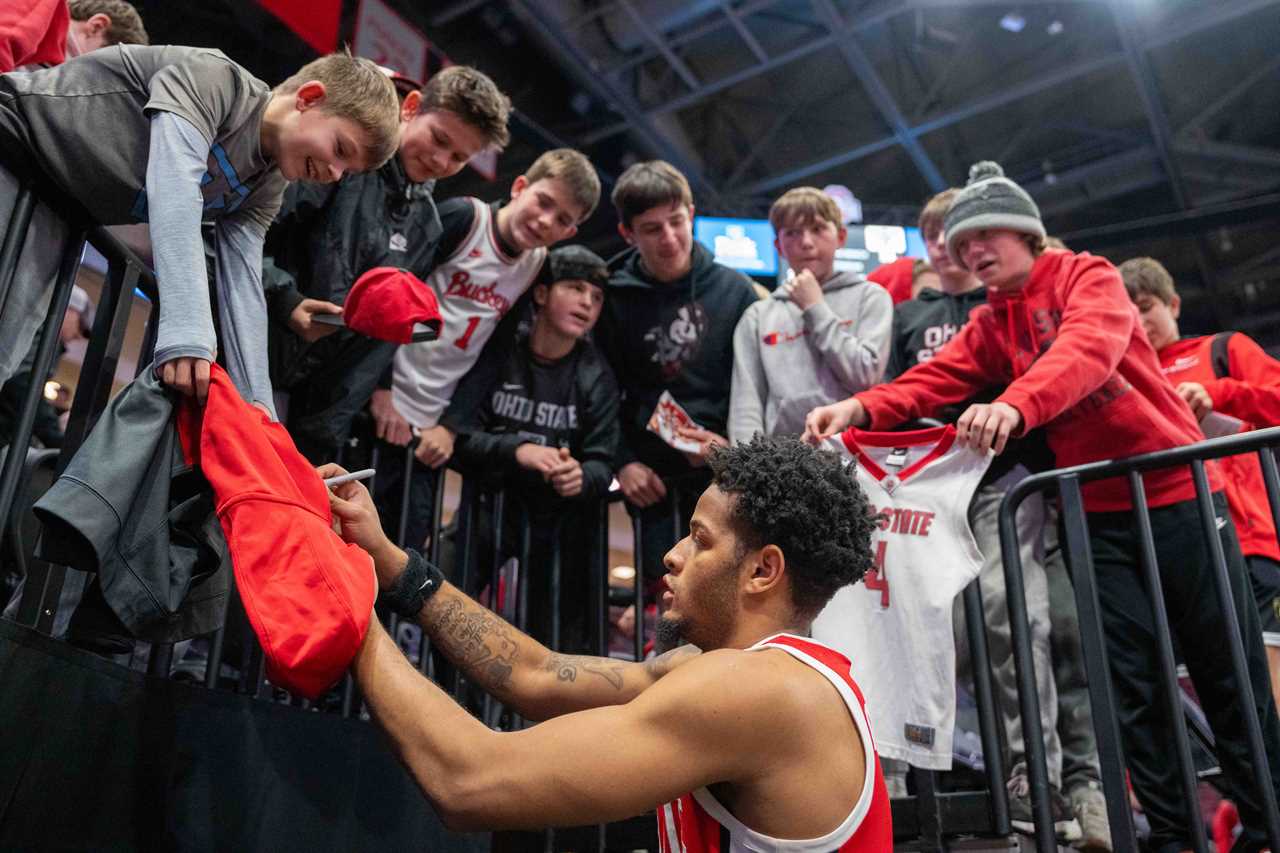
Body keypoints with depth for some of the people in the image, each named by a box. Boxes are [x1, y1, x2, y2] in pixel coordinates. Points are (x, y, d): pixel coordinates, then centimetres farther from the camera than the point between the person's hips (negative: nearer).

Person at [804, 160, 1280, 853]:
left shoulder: (1089, 278, -7)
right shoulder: (988, 327, 9)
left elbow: (1087, 350, -28)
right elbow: (934, 381, -9)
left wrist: (1016, 404, -48)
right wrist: (860, 409, -29)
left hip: (1178, 491, -4)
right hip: (1099, 514, 4)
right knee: (1132, 682, 3)